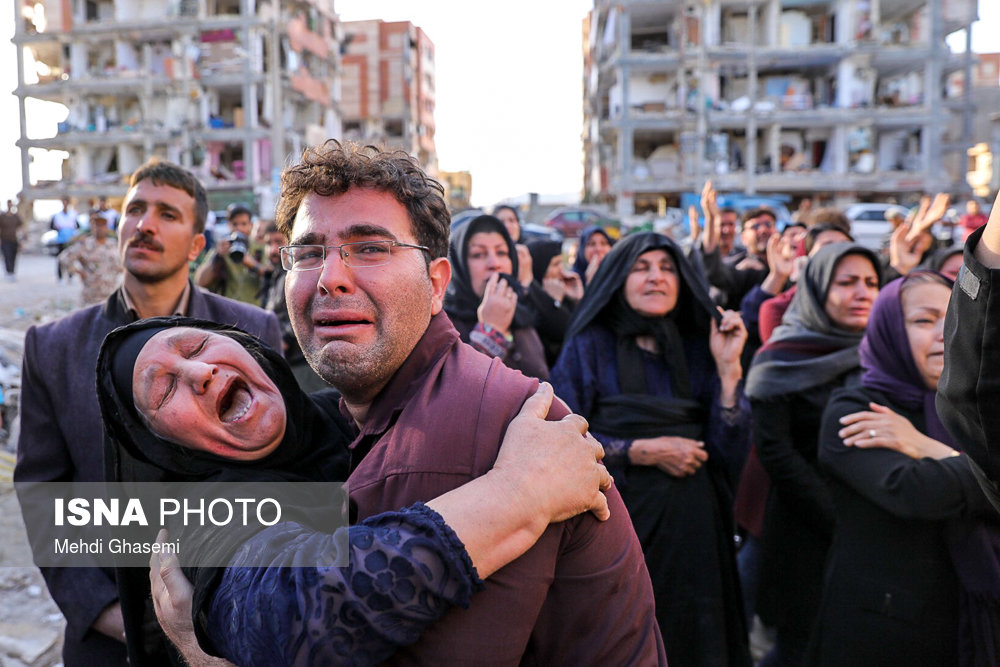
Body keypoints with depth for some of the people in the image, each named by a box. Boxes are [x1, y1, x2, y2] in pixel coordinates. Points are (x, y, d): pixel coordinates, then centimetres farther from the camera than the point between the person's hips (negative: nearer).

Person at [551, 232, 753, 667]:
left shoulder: (697, 350, 7)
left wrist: (728, 367, -8)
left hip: (690, 532, 3)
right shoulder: (590, 346, -1)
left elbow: (729, 454, -1)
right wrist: (643, 451, -14)